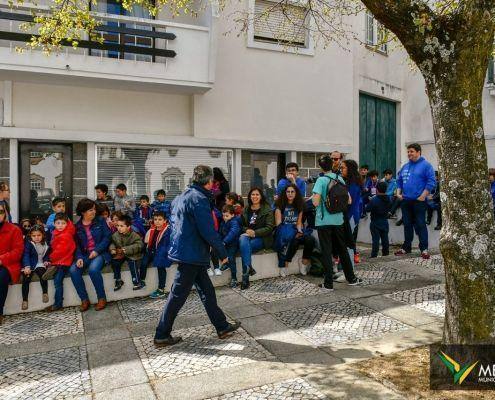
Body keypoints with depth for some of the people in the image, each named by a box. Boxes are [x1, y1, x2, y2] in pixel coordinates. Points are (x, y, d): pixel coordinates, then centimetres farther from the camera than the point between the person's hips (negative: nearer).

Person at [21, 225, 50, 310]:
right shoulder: (28, 243, -2)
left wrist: (46, 261, 2)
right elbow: (26, 255, -14)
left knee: (41, 271, -31)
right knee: (26, 278, -25)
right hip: (29, 265, -1)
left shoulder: (46, 244, 10)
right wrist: (27, 266, -28)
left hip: (40, 265, 2)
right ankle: (24, 300, -14)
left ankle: (45, 292, -16)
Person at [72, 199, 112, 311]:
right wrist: (79, 257, -10)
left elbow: (107, 237, -4)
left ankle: (102, 298, -14)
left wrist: (97, 250, -15)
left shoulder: (100, 221, 2)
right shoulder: (77, 226, 9)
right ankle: (84, 299, -9)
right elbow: (77, 244, 8)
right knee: (73, 270, -23)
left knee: (93, 269, -32)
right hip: (85, 255, 4)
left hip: (100, 253, -4)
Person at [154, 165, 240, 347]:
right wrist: (223, 252, -12)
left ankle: (222, 327, 25)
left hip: (181, 249, 10)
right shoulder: (199, 199, -19)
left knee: (206, 290, 15)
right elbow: (208, 231, -22)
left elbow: (173, 222, 20)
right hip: (191, 255, -10)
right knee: (178, 296, 2)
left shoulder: (181, 196, 12)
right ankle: (161, 336, 16)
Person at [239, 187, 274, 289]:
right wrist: (246, 230, -8)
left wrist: (255, 233, -18)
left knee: (244, 246, -31)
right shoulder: (246, 209, 16)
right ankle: (248, 268, -36)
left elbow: (269, 227, -7)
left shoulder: (267, 209, 1)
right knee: (242, 238, -33)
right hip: (247, 235, 4)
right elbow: (242, 224, 16)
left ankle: (245, 276, -30)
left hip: (262, 238, -4)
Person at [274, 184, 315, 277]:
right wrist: (292, 231, -17)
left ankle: (304, 262, -6)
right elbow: (278, 223, -4)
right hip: (284, 234, -4)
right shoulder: (280, 205, 2)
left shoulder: (299, 205, 14)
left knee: (310, 239, -27)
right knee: (294, 240, -37)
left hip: (296, 232, 4)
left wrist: (299, 231, -9)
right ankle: (284, 264, -21)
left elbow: (299, 223, 13)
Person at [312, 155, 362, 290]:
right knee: (342, 250, 17)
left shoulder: (321, 180, -12)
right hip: (338, 220, 5)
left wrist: (313, 196, 0)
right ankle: (351, 278, 27)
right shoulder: (340, 179, 4)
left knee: (326, 252, 2)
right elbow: (348, 201, 7)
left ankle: (328, 283, 7)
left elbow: (316, 202, -20)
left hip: (324, 221, -5)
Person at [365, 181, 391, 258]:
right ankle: (385, 252, 22)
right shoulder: (388, 199, 0)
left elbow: (367, 209, -16)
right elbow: (389, 209, 13)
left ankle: (374, 254, -3)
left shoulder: (374, 200, -20)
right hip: (385, 222, 5)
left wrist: (368, 204, 1)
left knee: (375, 239, -3)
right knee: (385, 238, 14)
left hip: (375, 223, -5)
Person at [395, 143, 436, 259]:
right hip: (405, 201, 6)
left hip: (419, 201, -6)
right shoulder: (405, 166, 15)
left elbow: (431, 182, -11)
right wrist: (398, 193, 9)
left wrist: (423, 196, -16)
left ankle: (424, 249, 2)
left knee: (420, 225, -5)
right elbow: (399, 181, 22)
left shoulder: (425, 165, -5)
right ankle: (406, 247, 22)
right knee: (407, 225, 13)